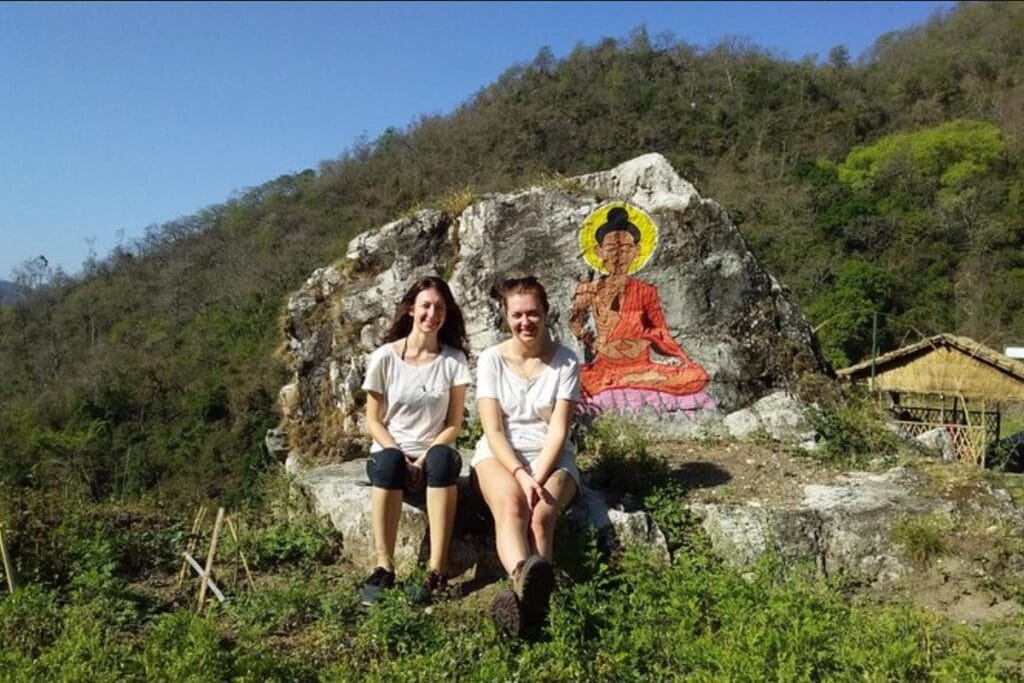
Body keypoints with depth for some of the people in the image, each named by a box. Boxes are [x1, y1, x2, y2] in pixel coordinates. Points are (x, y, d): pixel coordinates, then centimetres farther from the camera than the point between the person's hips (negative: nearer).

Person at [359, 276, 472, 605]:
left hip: (433, 452, 1)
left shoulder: (453, 359, 0)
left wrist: (424, 459, -15)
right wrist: (403, 458, -15)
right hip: (390, 451, 0)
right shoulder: (384, 358, -2)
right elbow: (374, 422, 0)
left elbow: (454, 423, 0)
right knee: (389, 462, -35)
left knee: (443, 459, -34)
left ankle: (437, 571, -34)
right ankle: (384, 568, -28)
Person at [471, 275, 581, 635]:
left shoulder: (565, 361, 0)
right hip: (499, 455, -1)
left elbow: (558, 430, -6)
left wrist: (538, 479, -20)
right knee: (511, 504, -35)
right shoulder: (492, 359, 1)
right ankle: (527, 577, -62)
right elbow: (493, 430, -6)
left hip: (551, 458, 1)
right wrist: (521, 475, -21)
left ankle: (524, 594, -50)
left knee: (541, 514, -32)